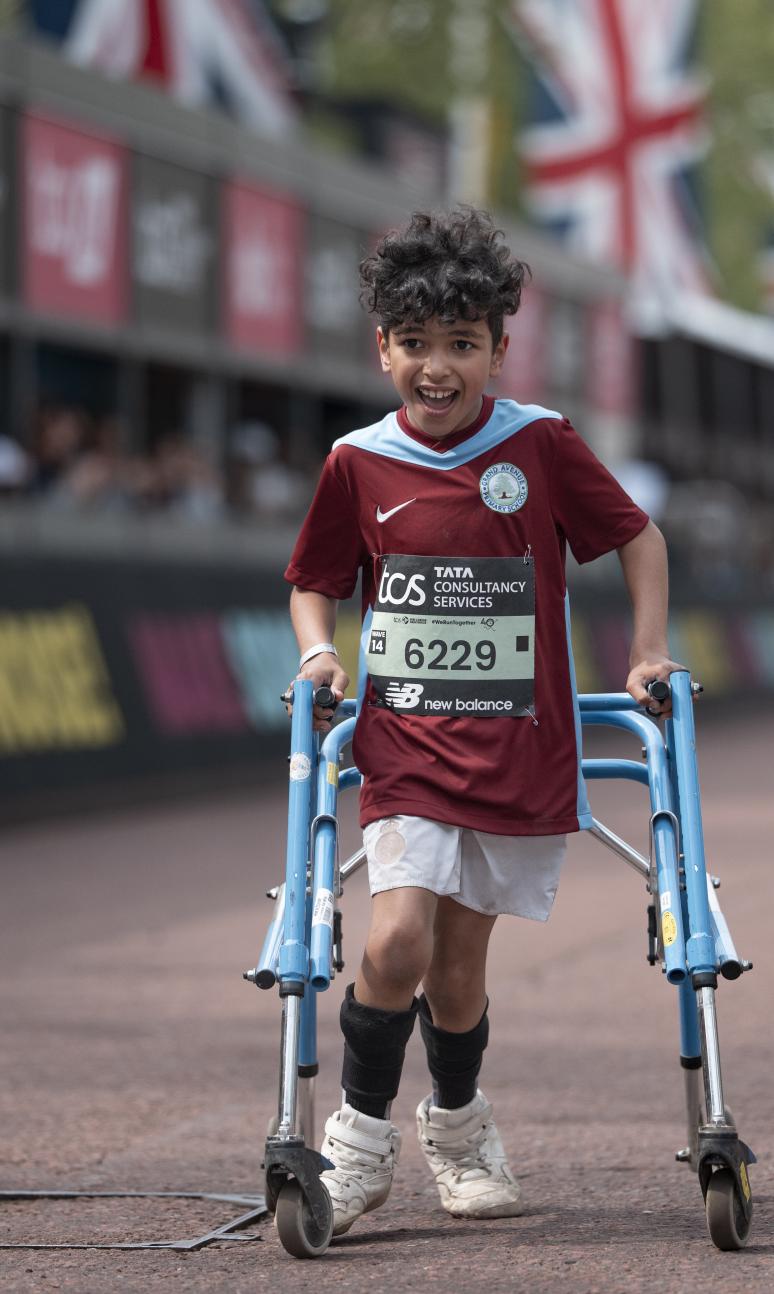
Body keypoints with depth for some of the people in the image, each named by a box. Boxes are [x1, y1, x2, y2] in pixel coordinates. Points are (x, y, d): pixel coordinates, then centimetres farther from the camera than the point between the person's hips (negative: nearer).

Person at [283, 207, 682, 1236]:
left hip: (519, 753, 0)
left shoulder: (541, 445, -3)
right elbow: (316, 583, 15)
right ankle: (362, 1134, 2)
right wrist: (319, 655, -3)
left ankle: (458, 1120, 34)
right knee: (396, 942, -18)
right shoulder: (360, 463, 0)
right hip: (403, 742, 0)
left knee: (457, 965, 6)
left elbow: (636, 536, 10)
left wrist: (649, 656, 5)